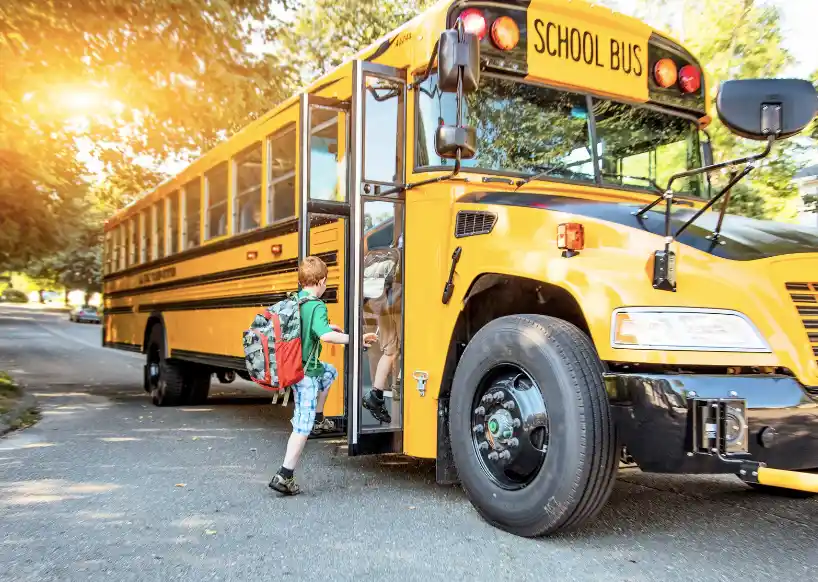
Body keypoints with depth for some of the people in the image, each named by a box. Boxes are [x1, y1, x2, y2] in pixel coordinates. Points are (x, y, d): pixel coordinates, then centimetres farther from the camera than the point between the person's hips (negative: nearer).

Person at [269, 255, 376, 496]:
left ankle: (318, 418, 35)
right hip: (305, 372, -8)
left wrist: (326, 326, 26)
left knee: (330, 371, 34)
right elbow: (325, 335, -36)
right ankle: (284, 476, 1)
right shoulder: (317, 306, -20)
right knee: (303, 426, -1)